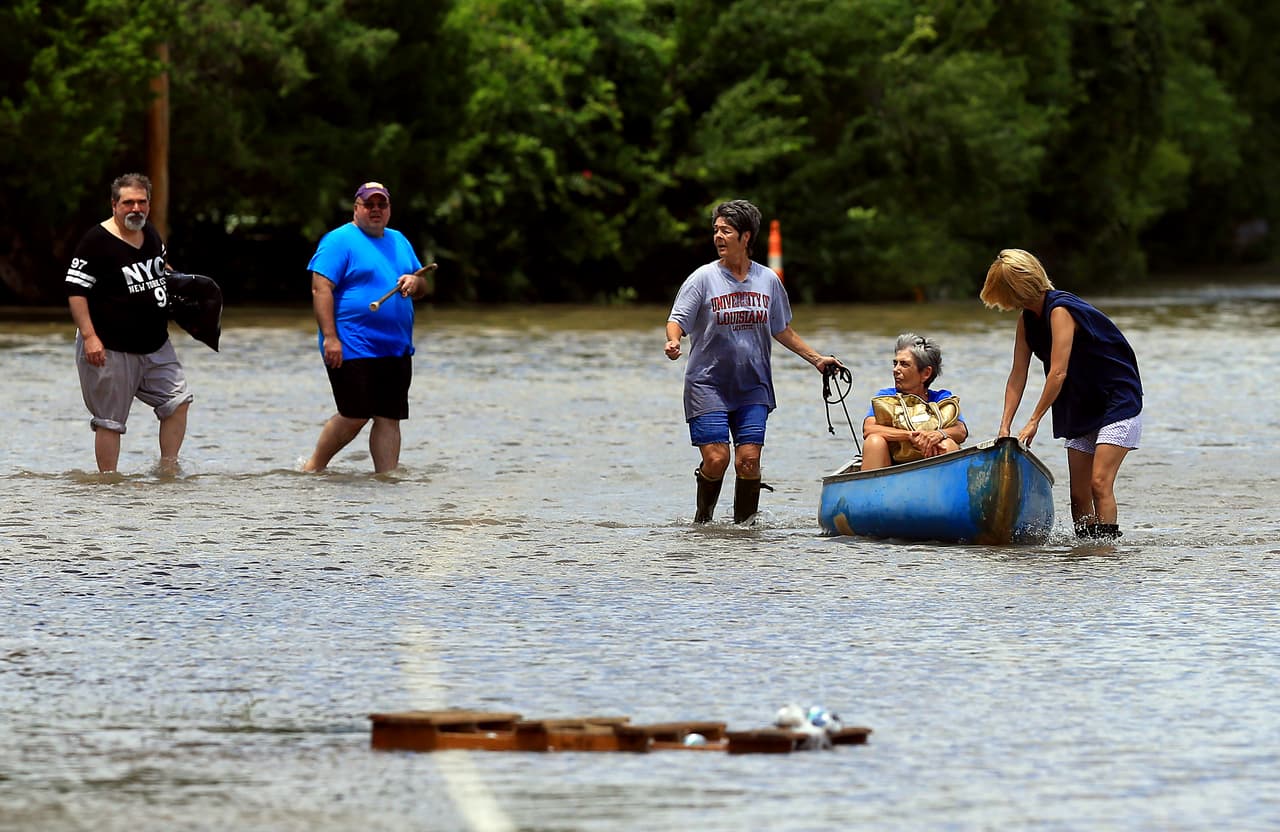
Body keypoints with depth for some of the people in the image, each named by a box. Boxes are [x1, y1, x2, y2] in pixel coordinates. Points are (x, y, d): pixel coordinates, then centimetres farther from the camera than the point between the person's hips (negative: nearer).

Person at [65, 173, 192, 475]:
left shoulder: (150, 233, 9)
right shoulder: (97, 240, -14)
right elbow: (75, 290, -16)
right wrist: (89, 336, -23)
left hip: (155, 345, 7)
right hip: (111, 348, -7)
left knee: (178, 400, 3)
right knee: (110, 420, -2)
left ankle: (168, 469, 11)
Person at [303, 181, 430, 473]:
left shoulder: (399, 241, 19)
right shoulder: (339, 241, -4)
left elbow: (424, 286, 24)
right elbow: (321, 288, -12)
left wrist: (415, 281, -2)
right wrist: (330, 337, -20)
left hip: (397, 349, 7)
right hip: (352, 348, -7)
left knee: (389, 418, 2)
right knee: (355, 416, -8)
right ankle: (313, 467, 9)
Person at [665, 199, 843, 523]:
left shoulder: (768, 280, 6)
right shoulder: (703, 278, -4)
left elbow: (782, 331, 18)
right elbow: (677, 320, -7)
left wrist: (815, 358, 17)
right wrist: (673, 342, -29)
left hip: (753, 387, 2)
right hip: (708, 384, -2)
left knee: (748, 460, -7)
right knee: (716, 458, -10)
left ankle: (744, 524, 8)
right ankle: (703, 519, 14)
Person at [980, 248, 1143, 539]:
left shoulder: (1060, 310, -23)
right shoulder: (1027, 318, 5)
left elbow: (1058, 373, -26)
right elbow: (1018, 374, 4)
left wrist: (1034, 421, -21)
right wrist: (1005, 426, -4)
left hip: (1118, 403, -9)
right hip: (1082, 410, 9)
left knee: (1099, 483, -19)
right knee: (1078, 492, 3)